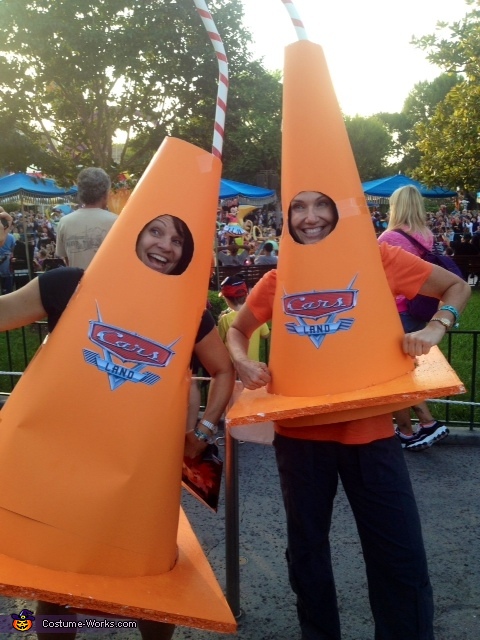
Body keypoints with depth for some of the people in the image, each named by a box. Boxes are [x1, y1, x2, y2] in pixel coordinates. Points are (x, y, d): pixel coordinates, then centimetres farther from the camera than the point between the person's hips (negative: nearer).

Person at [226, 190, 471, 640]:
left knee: (400, 553, 4)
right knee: (306, 549, 17)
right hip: (300, 432, 2)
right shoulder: (277, 280, -2)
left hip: (370, 429, -1)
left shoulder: (377, 259, -5)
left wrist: (435, 328, -15)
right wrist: (242, 363, -10)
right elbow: (237, 330, 12)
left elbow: (456, 287, 5)